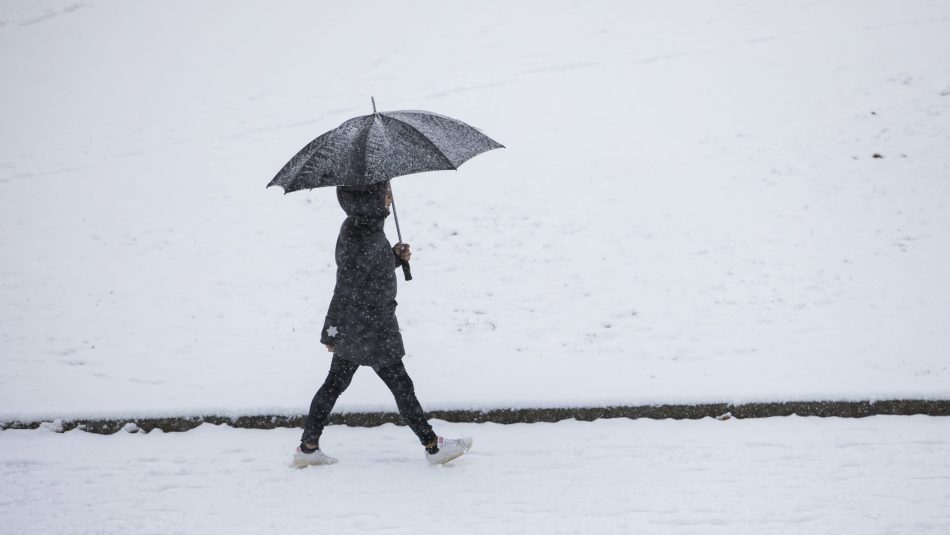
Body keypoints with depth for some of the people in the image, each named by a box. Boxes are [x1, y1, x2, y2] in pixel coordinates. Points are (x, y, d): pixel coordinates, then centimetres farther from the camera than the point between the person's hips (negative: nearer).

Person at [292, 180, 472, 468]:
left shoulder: (369, 226, 6)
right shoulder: (359, 237, -23)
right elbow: (345, 285, -22)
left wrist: (396, 257, 3)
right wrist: (332, 332, -19)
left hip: (353, 327, 10)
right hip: (369, 329, -10)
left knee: (335, 383, 13)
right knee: (400, 384, 2)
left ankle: (307, 448, 20)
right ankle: (433, 446, 14)